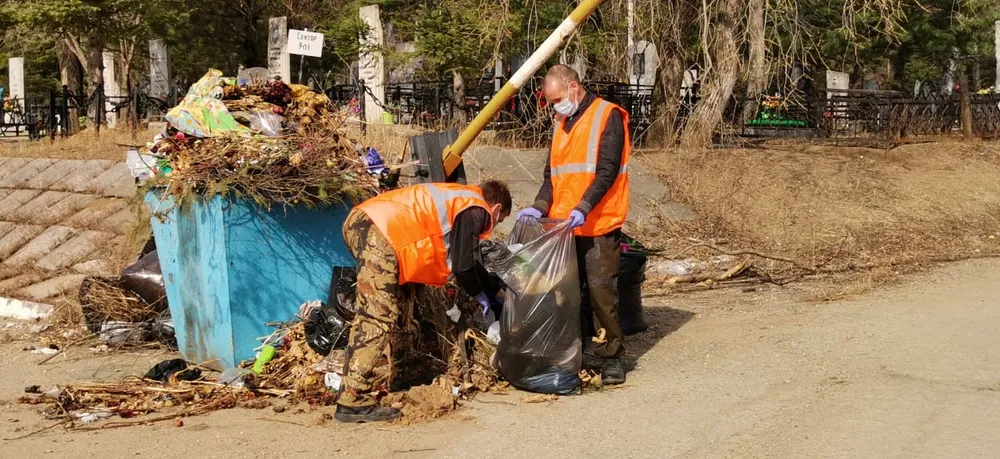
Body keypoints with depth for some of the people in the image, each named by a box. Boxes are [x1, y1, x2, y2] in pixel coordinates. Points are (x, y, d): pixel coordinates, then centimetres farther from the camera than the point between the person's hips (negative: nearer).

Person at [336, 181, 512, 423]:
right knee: (379, 317, -10)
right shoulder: (475, 211, 2)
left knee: (397, 302, 19)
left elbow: (471, 260, 38)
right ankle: (354, 403, -12)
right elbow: (462, 265, 0)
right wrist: (480, 295, 17)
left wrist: (495, 289, 42)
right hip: (378, 232, -10)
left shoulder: (461, 200, 30)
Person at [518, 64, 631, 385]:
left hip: (597, 225, -7)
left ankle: (611, 356, 4)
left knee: (601, 290, -5)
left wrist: (583, 208, -24)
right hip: (561, 223, 7)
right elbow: (552, 172, 16)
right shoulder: (561, 123, 17)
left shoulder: (608, 116, -6)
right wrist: (541, 206, -1)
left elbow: (607, 171, -14)